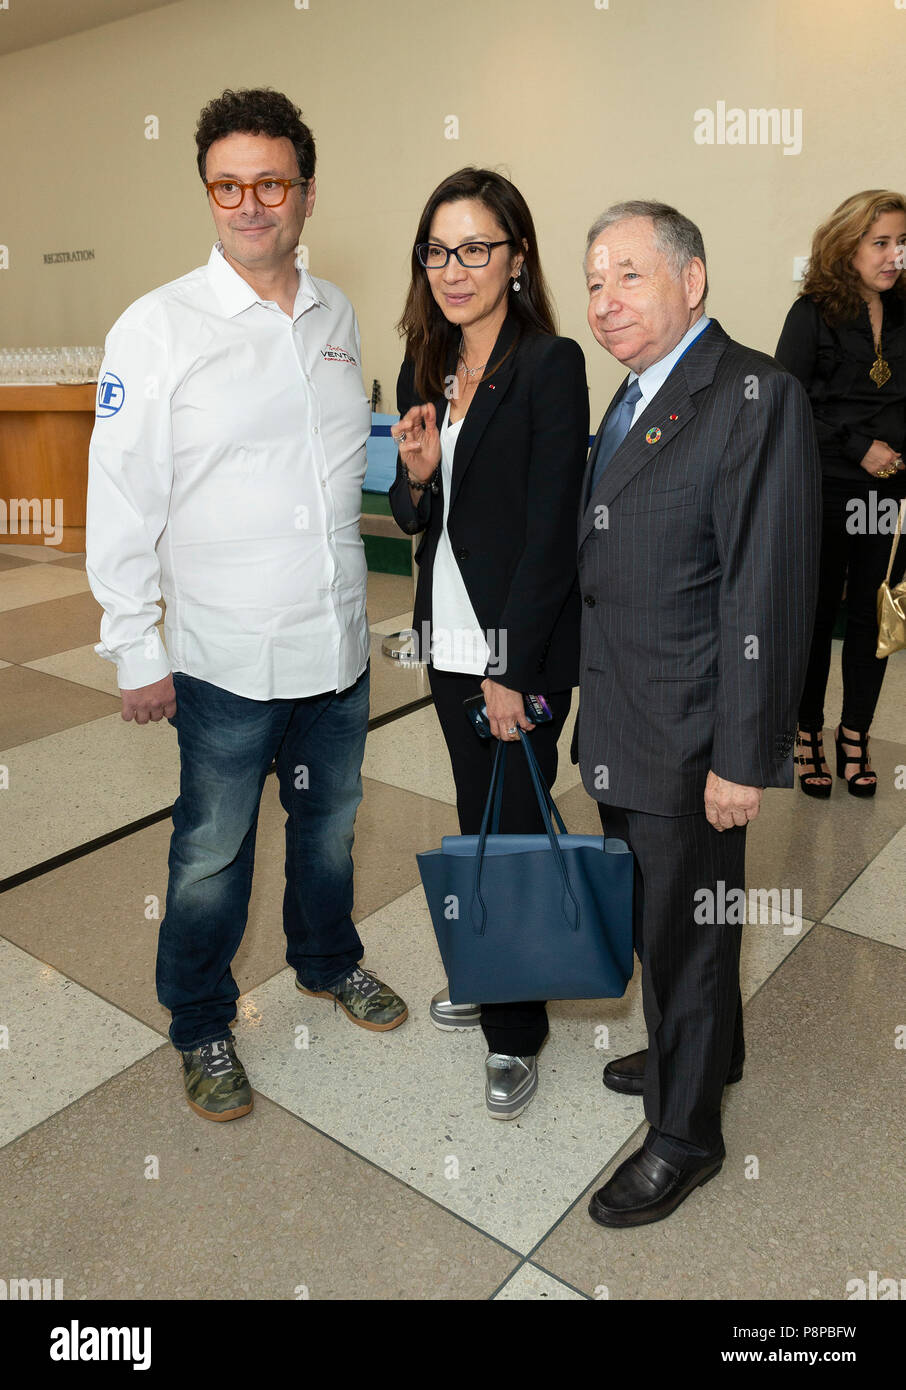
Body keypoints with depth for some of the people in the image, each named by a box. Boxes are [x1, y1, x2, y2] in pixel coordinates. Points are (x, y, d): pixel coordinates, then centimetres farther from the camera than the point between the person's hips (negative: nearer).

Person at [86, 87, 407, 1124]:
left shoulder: (335, 313, 6)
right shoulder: (159, 327, -9)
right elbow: (122, 501, -9)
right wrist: (135, 652, -10)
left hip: (338, 640, 5)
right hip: (228, 656, -4)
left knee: (329, 819, 22)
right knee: (212, 852, 10)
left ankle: (326, 959, 48)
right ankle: (200, 1026, 34)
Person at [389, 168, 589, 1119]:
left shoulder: (552, 364, -11)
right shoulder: (424, 371, 10)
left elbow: (551, 528, -15)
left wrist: (514, 672, -17)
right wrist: (416, 474, -10)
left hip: (525, 644, -6)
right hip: (451, 638, 6)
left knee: (515, 829, 3)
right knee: (476, 818, 18)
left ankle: (516, 1033, 22)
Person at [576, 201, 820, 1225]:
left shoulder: (757, 397, -16)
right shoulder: (635, 400, 13)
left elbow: (768, 592, -21)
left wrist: (744, 757, -21)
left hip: (688, 738, -9)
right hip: (621, 731, 9)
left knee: (684, 929, 7)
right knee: (652, 914, 23)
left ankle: (685, 1134, 30)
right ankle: (702, 1052, 48)